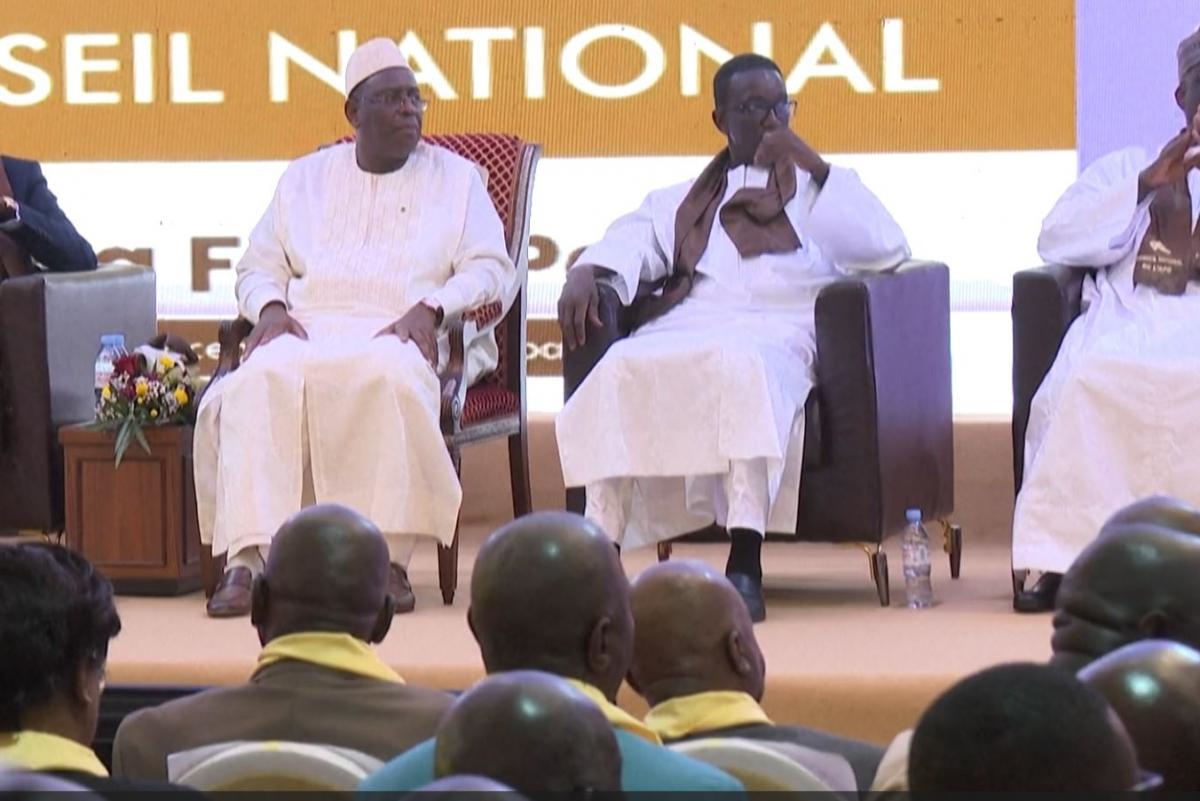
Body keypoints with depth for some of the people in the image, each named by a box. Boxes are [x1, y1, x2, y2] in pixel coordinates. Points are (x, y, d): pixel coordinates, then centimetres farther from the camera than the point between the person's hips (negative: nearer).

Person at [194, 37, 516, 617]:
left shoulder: (456, 178, 18)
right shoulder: (305, 178, 24)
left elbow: (491, 269, 7)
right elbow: (258, 266, 21)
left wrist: (429, 309, -11)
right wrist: (270, 308, -3)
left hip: (400, 330, -2)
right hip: (306, 326, 2)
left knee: (388, 378, -40)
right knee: (260, 383, -34)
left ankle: (389, 559, -38)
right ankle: (247, 559, -40)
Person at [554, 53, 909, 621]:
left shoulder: (817, 191, 26)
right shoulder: (682, 202, 33)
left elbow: (885, 250, 7)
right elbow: (633, 240, 14)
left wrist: (814, 167, 4)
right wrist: (584, 274, -8)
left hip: (776, 331, -2)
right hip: (684, 326, 3)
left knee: (742, 366, -40)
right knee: (620, 370, -32)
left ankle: (745, 566, -47)